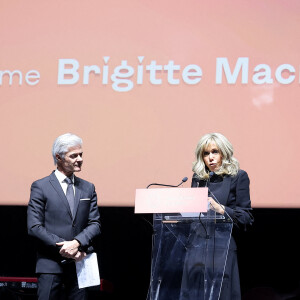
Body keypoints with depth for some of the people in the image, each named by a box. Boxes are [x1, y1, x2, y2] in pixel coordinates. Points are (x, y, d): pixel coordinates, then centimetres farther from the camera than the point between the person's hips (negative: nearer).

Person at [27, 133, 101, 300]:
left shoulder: (88, 188, 14)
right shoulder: (40, 187, 1)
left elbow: (95, 223, 8)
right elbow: (34, 227, -5)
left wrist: (77, 243, -11)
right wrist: (63, 247, -13)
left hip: (80, 263, 4)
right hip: (51, 265, -3)